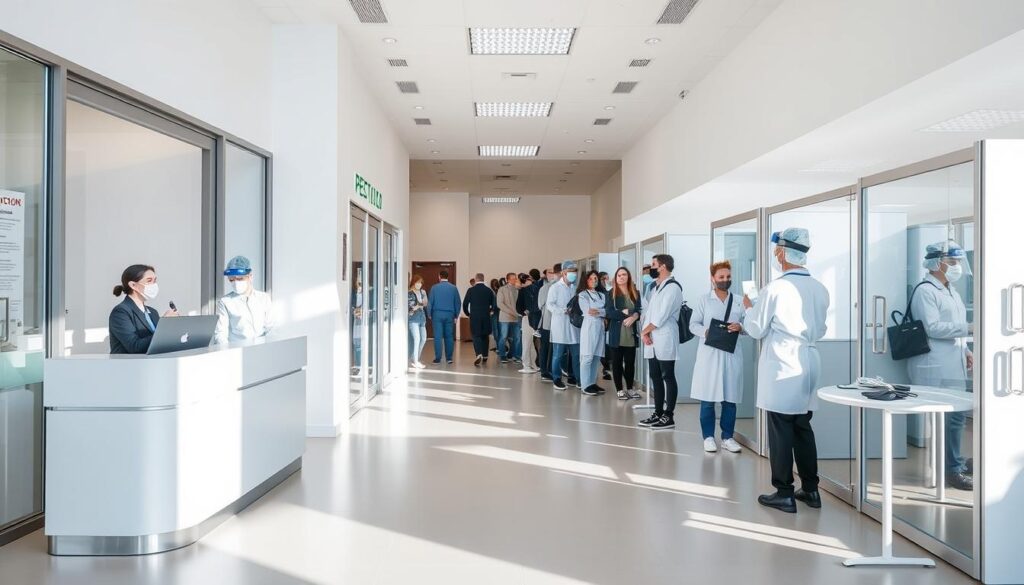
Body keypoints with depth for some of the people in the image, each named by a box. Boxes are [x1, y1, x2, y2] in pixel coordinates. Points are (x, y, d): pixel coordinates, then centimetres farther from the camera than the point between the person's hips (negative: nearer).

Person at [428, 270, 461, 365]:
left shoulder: (434, 287, -2)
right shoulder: (453, 288, 2)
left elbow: (430, 302, 0)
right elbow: (458, 303, 3)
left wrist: (429, 314, 10)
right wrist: (456, 315, 11)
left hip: (437, 314, -1)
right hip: (449, 315, 1)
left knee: (438, 336, 0)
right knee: (449, 336, 7)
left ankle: (438, 358, 0)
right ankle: (449, 358, 7)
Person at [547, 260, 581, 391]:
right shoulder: (555, 287, -4)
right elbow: (550, 305, -9)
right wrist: (564, 310, -19)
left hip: (574, 325, 4)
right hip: (560, 325, -4)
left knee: (576, 354, 7)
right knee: (558, 354, 1)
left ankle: (578, 378, 16)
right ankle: (556, 379, 11)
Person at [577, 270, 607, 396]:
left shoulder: (602, 295, 18)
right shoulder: (582, 294, 3)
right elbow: (587, 311, -10)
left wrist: (597, 311, -11)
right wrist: (603, 312, -5)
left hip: (600, 327, 5)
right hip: (589, 326, -5)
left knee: (597, 357, 7)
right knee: (587, 357, -8)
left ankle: (593, 383, 14)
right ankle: (586, 386, -6)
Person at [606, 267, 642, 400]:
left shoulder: (635, 293, 10)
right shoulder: (611, 293, 1)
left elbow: (639, 310, 1)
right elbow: (608, 312, -9)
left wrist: (634, 317, -19)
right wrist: (625, 313, -15)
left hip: (631, 333, 3)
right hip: (616, 333, -3)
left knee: (630, 362, 8)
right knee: (617, 362, 3)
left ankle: (630, 388, 22)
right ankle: (619, 390, 13)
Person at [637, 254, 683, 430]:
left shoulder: (673, 287, -10)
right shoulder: (653, 286, 18)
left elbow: (662, 315, -16)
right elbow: (647, 310, 12)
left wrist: (645, 330, -6)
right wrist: (644, 332, -3)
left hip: (665, 340, -8)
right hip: (651, 341, 8)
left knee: (668, 377, -2)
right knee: (655, 377, 12)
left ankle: (669, 417, 3)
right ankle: (658, 413, 20)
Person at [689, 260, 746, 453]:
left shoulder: (739, 302, 9)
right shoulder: (704, 300, 5)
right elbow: (693, 324, 2)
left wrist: (740, 327, -14)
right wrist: (705, 332, -17)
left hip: (731, 354, 2)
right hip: (709, 353, -2)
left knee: (730, 398, 6)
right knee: (708, 398, 1)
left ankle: (727, 437, 18)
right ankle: (708, 436, 12)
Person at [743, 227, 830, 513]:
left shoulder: (774, 289, -15)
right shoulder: (820, 289, 3)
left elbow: (756, 330, -6)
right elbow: (820, 330, 13)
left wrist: (749, 308, 11)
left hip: (781, 367, -6)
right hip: (808, 365, 6)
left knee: (780, 431, 2)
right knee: (803, 428, 15)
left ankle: (784, 494, 9)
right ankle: (810, 489, 23)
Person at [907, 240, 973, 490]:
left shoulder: (950, 289, 18)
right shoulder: (925, 291, -12)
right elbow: (934, 328, -19)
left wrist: (965, 350, 16)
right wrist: (968, 328, -19)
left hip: (952, 365, 10)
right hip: (936, 369, -10)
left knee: (955, 416, 14)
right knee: (950, 417, -9)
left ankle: (955, 462, 27)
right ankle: (952, 470, 0)